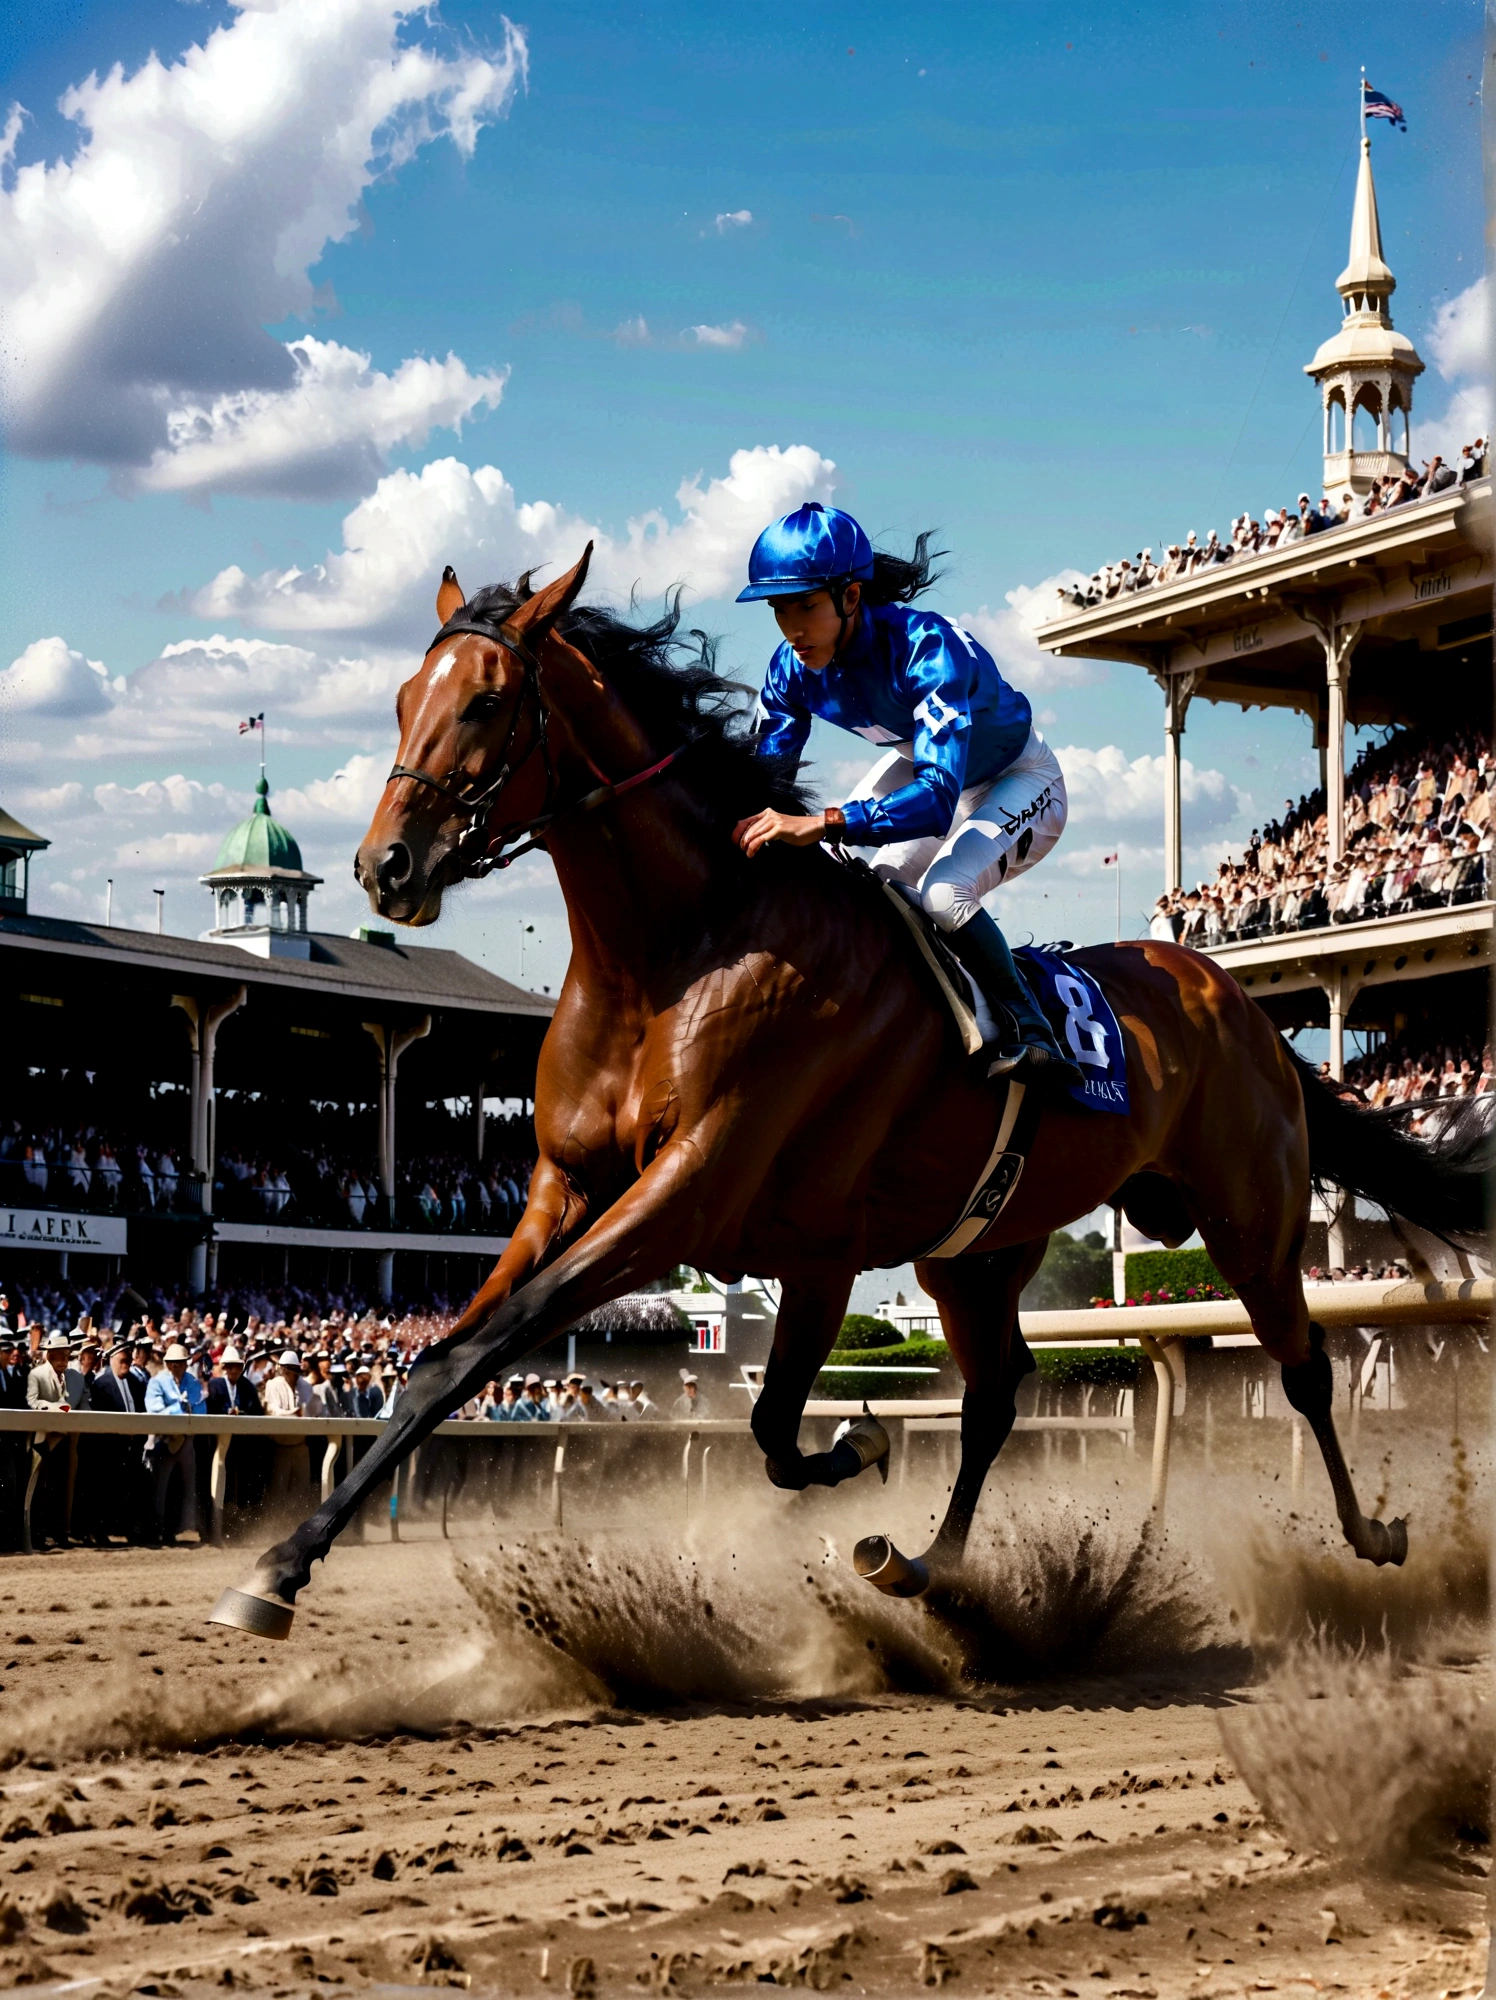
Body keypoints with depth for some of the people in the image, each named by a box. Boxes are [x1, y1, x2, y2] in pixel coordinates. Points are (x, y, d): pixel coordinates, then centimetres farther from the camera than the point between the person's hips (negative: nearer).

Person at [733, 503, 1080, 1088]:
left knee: (943, 893, -31)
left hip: (1019, 782, -7)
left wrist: (821, 823, -61)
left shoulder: (925, 646, -39)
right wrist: (743, 826, -35)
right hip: (922, 762, 7)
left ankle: (1028, 1033, -16)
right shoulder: (792, 668, -18)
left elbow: (937, 798, -49)